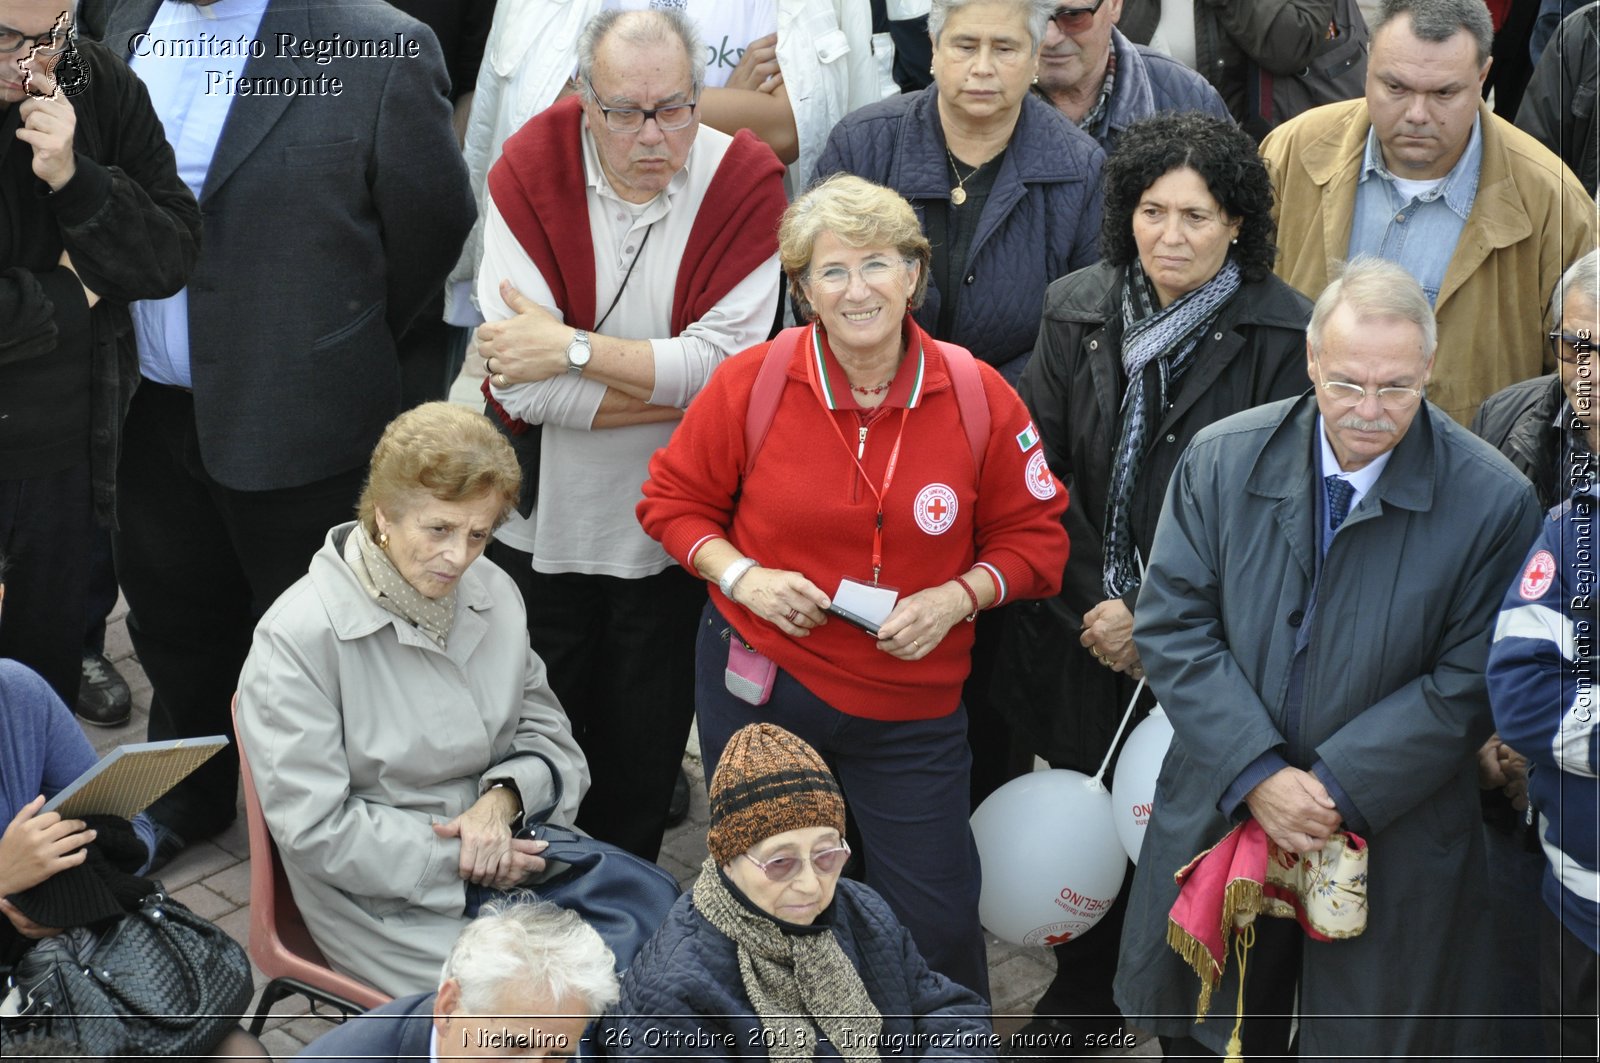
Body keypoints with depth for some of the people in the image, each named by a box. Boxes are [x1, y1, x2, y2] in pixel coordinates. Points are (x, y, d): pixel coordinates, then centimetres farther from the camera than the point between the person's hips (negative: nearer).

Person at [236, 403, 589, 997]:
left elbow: (547, 734, 12)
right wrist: (457, 858, -16)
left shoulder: (492, 593, 6)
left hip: (510, 844, 6)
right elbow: (313, 829, -15)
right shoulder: (298, 637, -14)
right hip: (395, 900, -6)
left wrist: (503, 799, -11)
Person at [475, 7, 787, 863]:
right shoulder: (530, 172, -14)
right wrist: (680, 387, -21)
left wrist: (573, 348, -25)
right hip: (542, 524, 0)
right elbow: (520, 385, -23)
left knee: (645, 749, 16)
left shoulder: (743, 180, -13)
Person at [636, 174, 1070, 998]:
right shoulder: (752, 383, -10)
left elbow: (1034, 536, 2)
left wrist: (956, 598, -14)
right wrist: (741, 575, -13)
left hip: (911, 701, 0)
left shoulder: (979, 397, -8)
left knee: (936, 919, 5)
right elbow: (673, 499, 3)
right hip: (759, 681, 0)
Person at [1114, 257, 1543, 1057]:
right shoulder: (1221, 458, -6)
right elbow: (1171, 626, -7)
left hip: (1392, 845, -2)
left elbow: (1468, 685, -11)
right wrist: (1257, 773, -17)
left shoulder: (1494, 502, -12)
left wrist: (1340, 789, -18)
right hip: (1221, 814, 2)